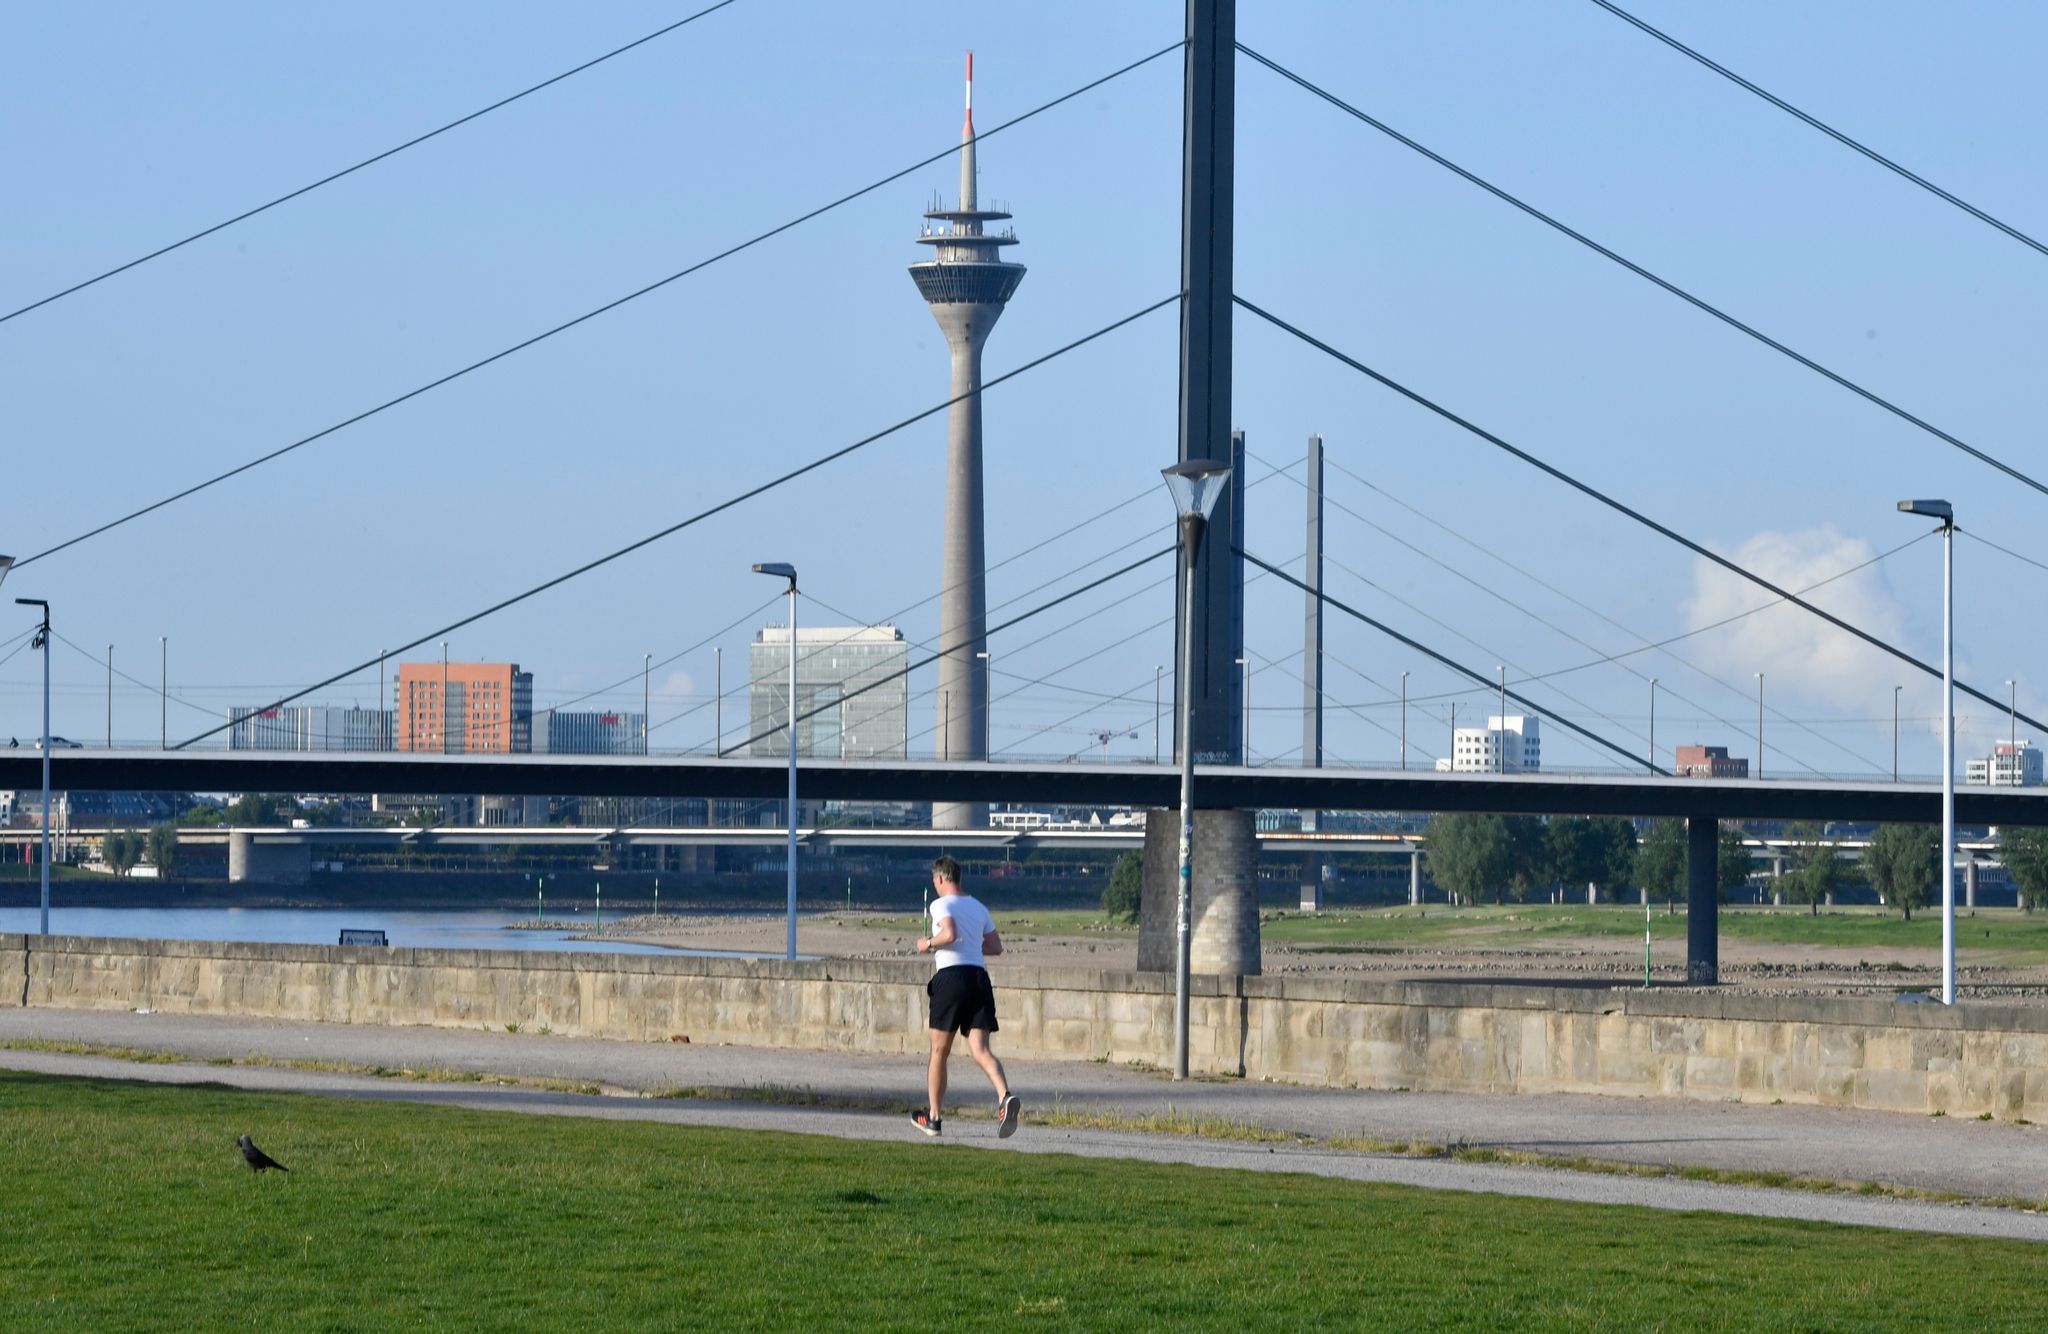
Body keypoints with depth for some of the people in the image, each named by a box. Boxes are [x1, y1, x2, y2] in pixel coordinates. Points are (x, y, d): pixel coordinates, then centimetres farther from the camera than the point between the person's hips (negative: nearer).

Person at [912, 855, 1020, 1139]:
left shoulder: (941, 905, -2)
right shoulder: (978, 907, 18)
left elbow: (950, 934, -20)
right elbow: (995, 947, 20)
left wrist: (929, 943, -2)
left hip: (951, 976, -5)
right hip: (979, 977, 5)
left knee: (939, 1052, 9)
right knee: (980, 1050, -4)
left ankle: (933, 1117, 18)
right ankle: (1005, 1097, -31)